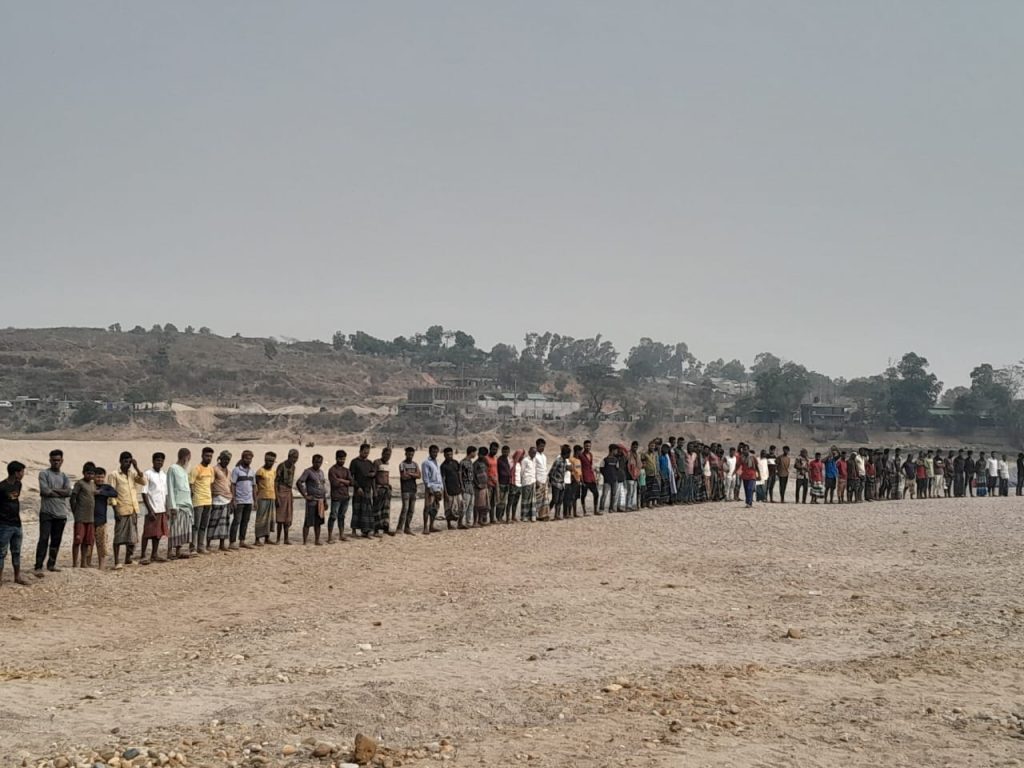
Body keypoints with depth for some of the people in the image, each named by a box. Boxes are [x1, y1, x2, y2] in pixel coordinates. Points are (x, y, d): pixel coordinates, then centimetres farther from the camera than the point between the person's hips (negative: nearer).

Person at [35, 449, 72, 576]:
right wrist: (60, 493, -5)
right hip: (47, 513, -5)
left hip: (61, 513, 5)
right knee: (44, 539, -11)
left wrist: (52, 490, -10)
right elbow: (44, 491, -14)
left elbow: (68, 492, -4)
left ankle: (51, 564, 22)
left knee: (56, 540, 10)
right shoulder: (44, 474, 0)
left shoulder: (64, 477, 13)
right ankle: (38, 567, -14)